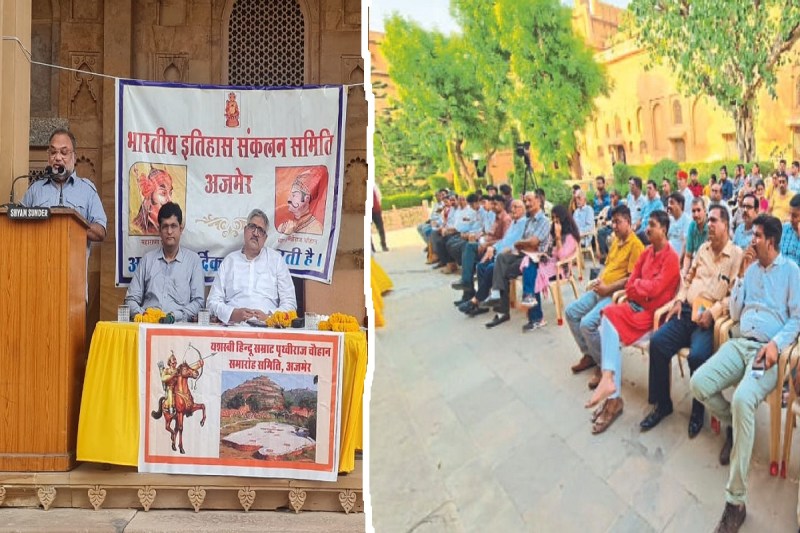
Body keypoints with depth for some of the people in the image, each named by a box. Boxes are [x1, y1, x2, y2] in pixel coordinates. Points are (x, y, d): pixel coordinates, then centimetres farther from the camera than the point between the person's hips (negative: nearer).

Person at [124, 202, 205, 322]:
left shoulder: (193, 260, 10)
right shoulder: (147, 259, 16)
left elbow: (198, 301, 5)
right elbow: (131, 299, 14)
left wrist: (175, 316, -10)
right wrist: (142, 315, -6)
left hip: (178, 325, -1)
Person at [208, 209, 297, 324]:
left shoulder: (276, 259, 12)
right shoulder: (229, 261, 15)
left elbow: (289, 302, 8)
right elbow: (214, 301, 11)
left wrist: (269, 317, -10)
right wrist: (233, 314, -8)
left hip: (267, 327, 0)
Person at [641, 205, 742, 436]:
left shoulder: (737, 255, -1)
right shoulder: (703, 249, 19)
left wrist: (713, 312, -19)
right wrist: (679, 300, 8)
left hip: (711, 319, -6)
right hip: (687, 311, 6)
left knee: (698, 356, -32)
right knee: (657, 342, -18)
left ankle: (698, 410, -5)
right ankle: (662, 404, -4)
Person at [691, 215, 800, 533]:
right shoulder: (751, 269, 19)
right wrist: (742, 274, 7)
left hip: (770, 349, -6)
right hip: (741, 343, 6)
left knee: (742, 399, -34)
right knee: (698, 384, -20)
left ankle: (736, 501, -30)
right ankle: (733, 425, 15)